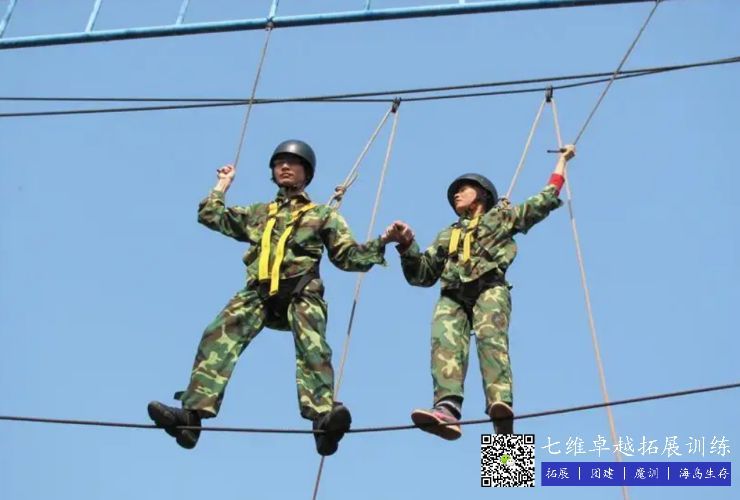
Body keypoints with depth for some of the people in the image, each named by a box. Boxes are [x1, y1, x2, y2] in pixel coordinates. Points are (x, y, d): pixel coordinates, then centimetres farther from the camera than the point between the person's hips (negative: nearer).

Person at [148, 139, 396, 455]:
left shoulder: (323, 214, 25)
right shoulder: (258, 213, 33)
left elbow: (347, 256, 17)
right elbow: (209, 216, 33)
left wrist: (380, 244, 3)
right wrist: (223, 184, 39)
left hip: (301, 293, -2)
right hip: (258, 293, 3)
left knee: (312, 346, -32)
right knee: (218, 337, -25)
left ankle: (324, 418, -51)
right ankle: (192, 413, -36)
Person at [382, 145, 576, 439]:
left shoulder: (502, 216, 31)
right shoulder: (447, 236, 39)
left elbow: (545, 200, 32)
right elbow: (422, 275, 31)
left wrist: (562, 161, 42)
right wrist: (406, 245, 15)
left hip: (490, 288, -2)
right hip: (452, 296, 2)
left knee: (490, 337, -33)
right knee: (444, 340, -30)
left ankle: (501, 407, -53)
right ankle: (447, 408, -52)